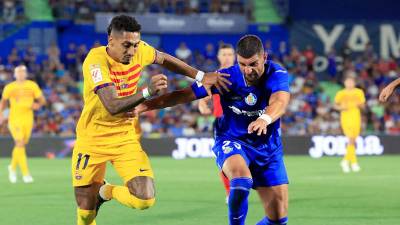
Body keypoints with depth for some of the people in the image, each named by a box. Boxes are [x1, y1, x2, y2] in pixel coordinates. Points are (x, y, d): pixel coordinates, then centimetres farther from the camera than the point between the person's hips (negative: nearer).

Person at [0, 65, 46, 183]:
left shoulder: (32, 86, 4)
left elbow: (42, 100, 8)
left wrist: (38, 105, -13)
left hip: (28, 119, 2)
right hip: (14, 119, -2)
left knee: (21, 145, 10)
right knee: (20, 144, -15)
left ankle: (12, 167, 37)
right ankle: (25, 173, -16)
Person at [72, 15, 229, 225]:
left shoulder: (139, 50, -10)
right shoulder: (96, 61, -25)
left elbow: (165, 59, 13)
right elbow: (113, 106, -36)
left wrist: (201, 76, 5)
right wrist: (147, 92, -48)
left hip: (126, 137, 3)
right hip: (92, 140, -3)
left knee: (145, 199, -16)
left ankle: (106, 191, 15)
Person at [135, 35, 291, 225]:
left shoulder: (277, 75, -20)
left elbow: (280, 101, -41)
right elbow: (184, 95, -12)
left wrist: (265, 119, -64)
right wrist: (144, 106, -19)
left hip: (268, 148, 2)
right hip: (231, 141, -2)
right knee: (241, 177, -37)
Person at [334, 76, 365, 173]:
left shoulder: (359, 92, 9)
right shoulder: (341, 93, 5)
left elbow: (362, 105, 13)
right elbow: (336, 105, 12)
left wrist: (359, 104, -10)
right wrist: (341, 107, -10)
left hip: (356, 117, 3)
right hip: (345, 117, -3)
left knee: (353, 141, 5)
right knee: (351, 140, -15)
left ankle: (345, 161, 21)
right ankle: (353, 162, -13)